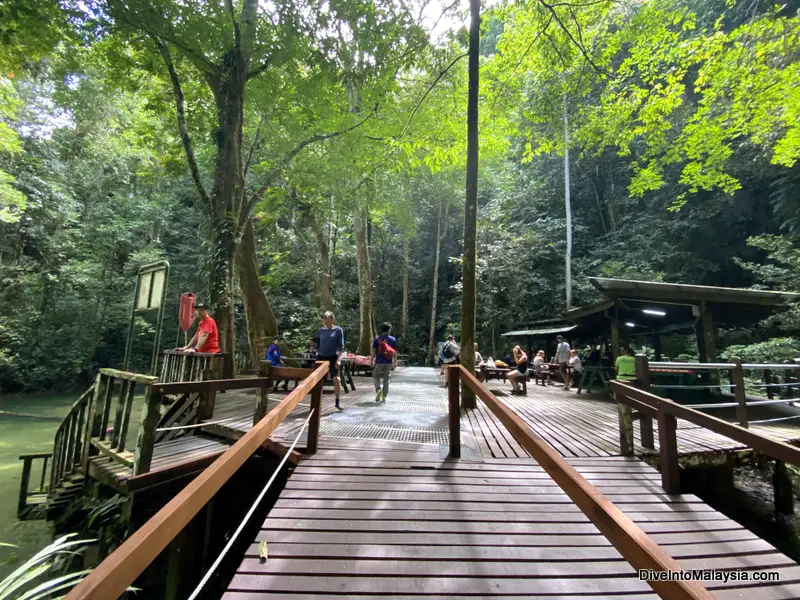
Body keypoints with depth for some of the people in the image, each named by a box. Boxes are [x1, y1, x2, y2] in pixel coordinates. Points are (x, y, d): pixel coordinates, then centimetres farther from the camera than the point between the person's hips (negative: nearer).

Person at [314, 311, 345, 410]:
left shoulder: (338, 330, -3)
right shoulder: (321, 330, 6)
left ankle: (337, 402, 0)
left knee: (336, 379, -14)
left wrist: (339, 359, -14)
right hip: (321, 357, 4)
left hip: (333, 357, -3)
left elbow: (341, 346, -6)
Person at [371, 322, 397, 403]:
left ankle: (378, 389, -9)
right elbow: (394, 352, 2)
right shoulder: (393, 339, 2)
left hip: (379, 362, -1)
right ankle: (384, 396, 10)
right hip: (389, 362, 2)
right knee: (386, 379, 10)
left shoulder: (377, 338, -2)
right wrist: (395, 362, 10)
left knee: (375, 376, 14)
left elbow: (374, 351, -3)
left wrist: (372, 360, 6)